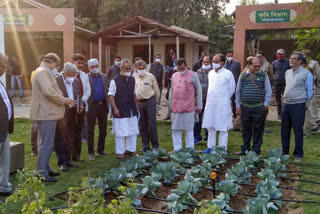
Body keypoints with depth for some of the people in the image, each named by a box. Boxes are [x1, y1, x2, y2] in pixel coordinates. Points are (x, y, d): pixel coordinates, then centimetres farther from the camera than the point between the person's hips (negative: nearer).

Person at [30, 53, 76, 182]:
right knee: (46, 143, -7)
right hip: (46, 113, -11)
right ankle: (42, 173, -2)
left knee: (47, 142, 18)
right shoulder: (43, 72, -15)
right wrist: (64, 100, -15)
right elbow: (49, 91, -26)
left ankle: (45, 169, 28)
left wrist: (63, 100, 15)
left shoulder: (44, 72, 19)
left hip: (47, 112, 11)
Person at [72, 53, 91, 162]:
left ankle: (77, 155, 18)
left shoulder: (85, 76, 12)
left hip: (82, 105, 5)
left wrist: (83, 99, -7)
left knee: (79, 131, 10)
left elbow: (88, 90, 10)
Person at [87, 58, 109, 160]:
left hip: (103, 105, 4)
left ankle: (100, 150, 24)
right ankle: (91, 152, 7)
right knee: (90, 130, 0)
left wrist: (107, 104, 4)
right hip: (92, 106, -4)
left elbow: (107, 90, 12)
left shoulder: (104, 77, 12)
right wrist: (86, 105, -14)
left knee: (103, 130, 11)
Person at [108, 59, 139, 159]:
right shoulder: (115, 81, -9)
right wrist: (115, 108, -15)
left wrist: (136, 105, 15)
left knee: (133, 131, 10)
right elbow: (111, 95, -9)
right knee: (120, 132, 0)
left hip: (132, 110, 6)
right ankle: (120, 152, 11)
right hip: (120, 111, -6)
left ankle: (130, 149, 24)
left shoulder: (132, 79, 9)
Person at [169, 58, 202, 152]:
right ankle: (177, 148, 15)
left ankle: (190, 148, 12)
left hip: (189, 108, -4)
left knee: (189, 129, 2)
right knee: (175, 129, 6)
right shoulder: (174, 76, 12)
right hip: (176, 107, 4)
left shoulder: (193, 75, 0)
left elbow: (199, 91, 3)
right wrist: (171, 105, 14)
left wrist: (199, 106, 2)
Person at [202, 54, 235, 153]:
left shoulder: (228, 74, -7)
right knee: (210, 127, 12)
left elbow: (231, 89, -1)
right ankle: (210, 147, 21)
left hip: (222, 105, -6)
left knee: (223, 128, 0)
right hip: (210, 103, 6)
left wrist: (224, 99, 5)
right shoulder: (211, 73, 12)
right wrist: (211, 98, 15)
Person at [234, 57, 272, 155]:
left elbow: (268, 91, 5)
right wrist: (238, 106, 7)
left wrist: (265, 104, -3)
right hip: (245, 107, 2)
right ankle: (245, 149, 23)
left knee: (258, 130, 3)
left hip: (259, 107, -2)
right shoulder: (243, 75, 9)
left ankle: (256, 150, 13)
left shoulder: (264, 75, 5)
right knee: (246, 130, 11)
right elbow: (238, 91, 12)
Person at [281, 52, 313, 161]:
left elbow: (310, 91, -2)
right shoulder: (288, 72, 13)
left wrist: (303, 102, 4)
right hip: (286, 104, 6)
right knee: (284, 130, 10)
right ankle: (284, 152, 23)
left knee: (298, 130, -1)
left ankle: (298, 154, 11)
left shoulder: (306, 73, -6)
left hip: (298, 105, -6)